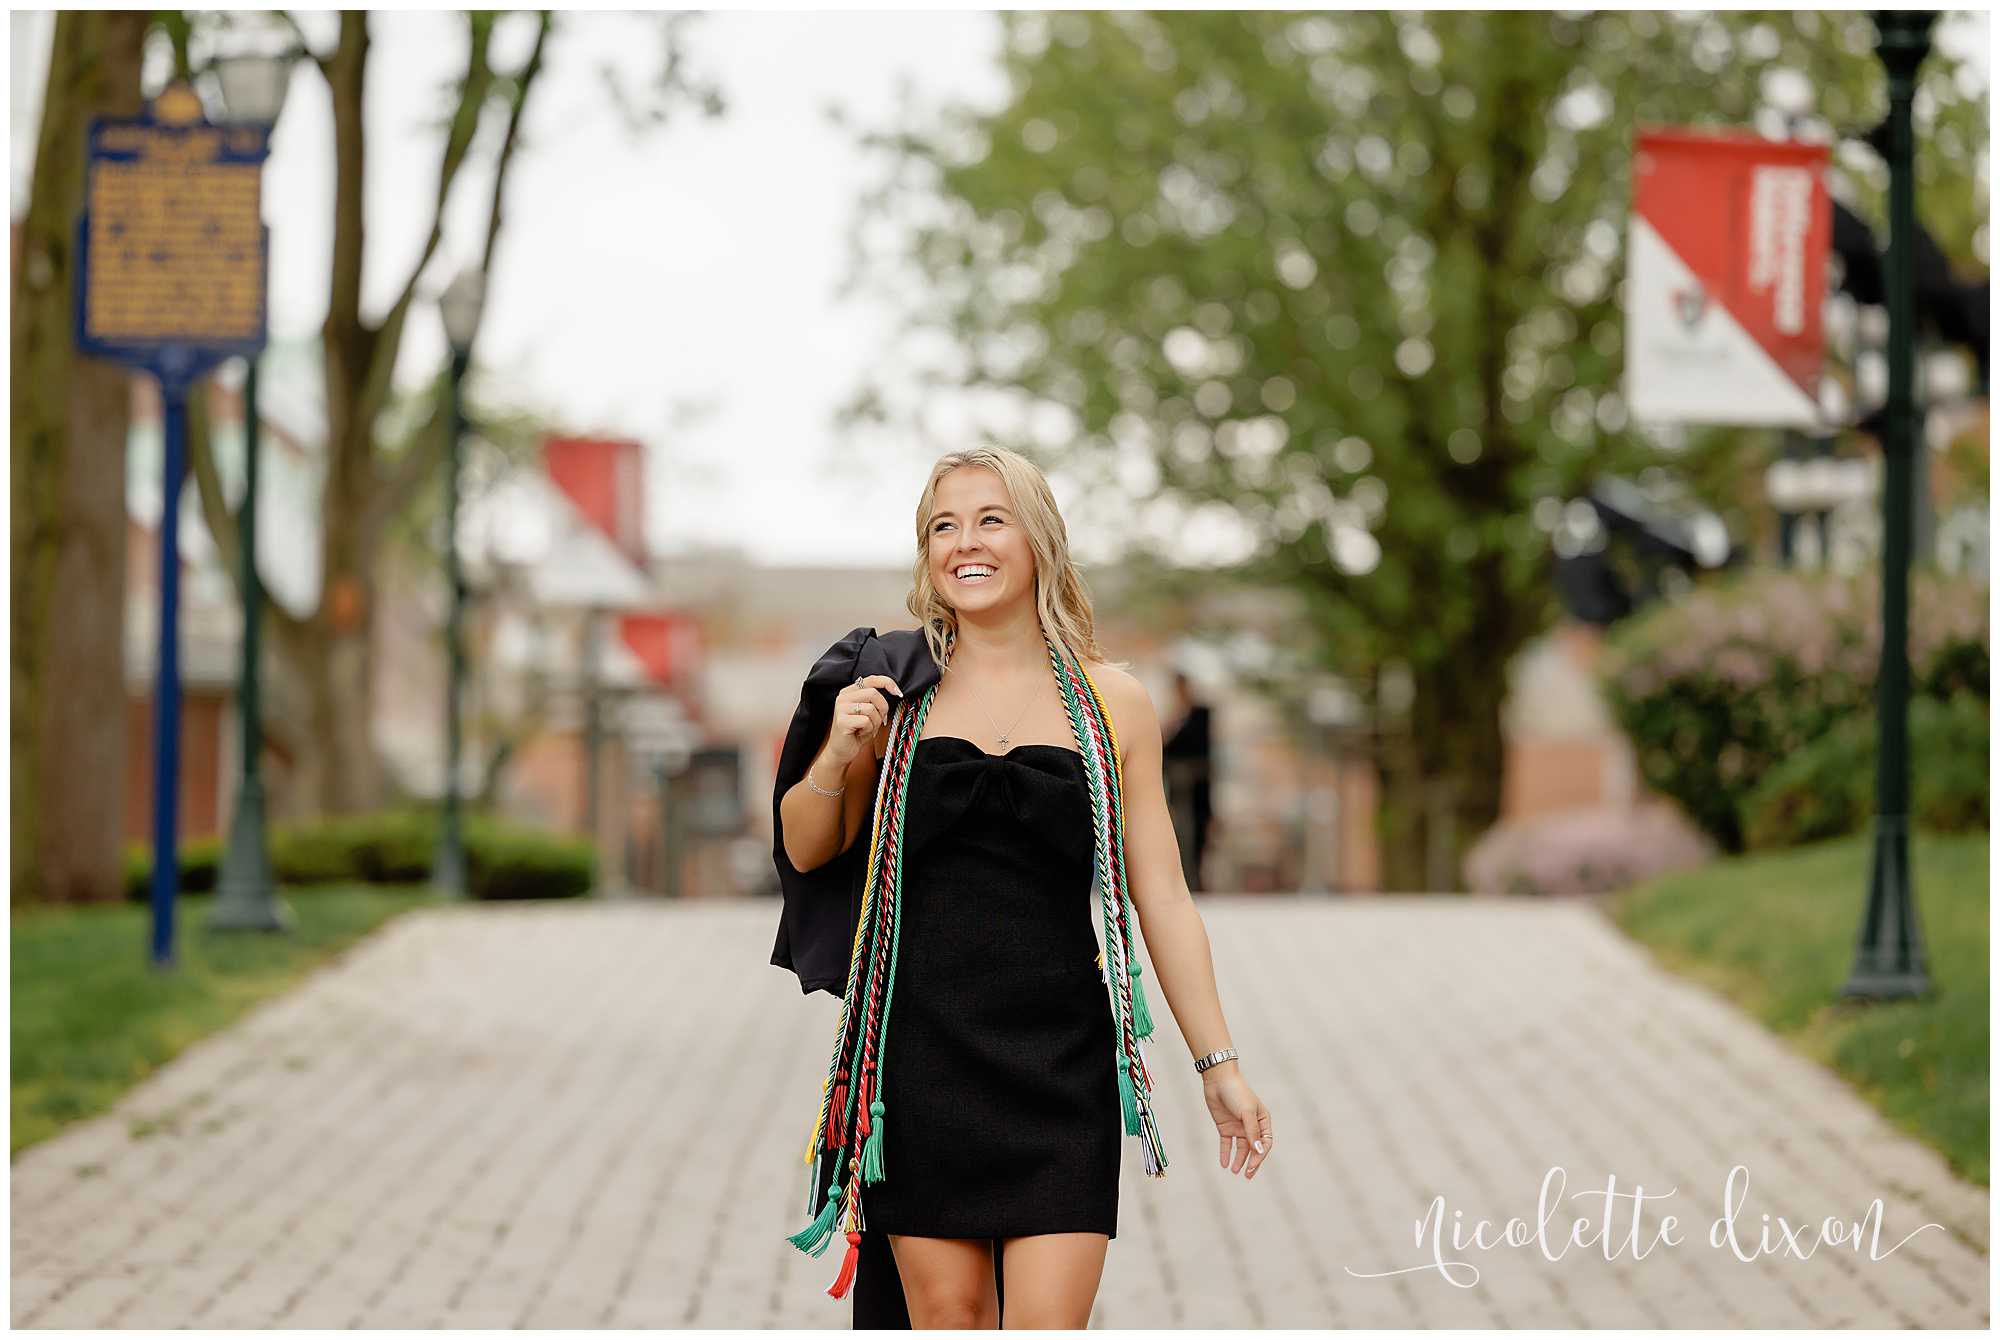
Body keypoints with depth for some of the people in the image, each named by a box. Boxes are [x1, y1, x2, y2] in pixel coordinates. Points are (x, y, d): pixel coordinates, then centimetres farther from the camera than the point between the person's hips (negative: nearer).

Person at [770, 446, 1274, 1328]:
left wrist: (1218, 1064, 4)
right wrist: (837, 753, -7)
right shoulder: (897, 692, 5)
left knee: (1049, 1327, -8)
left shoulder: (1111, 705, 4)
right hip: (923, 1052, 1)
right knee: (946, 1319, 5)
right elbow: (805, 851, 12)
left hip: (1060, 1059, -1)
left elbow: (1162, 898, 7)